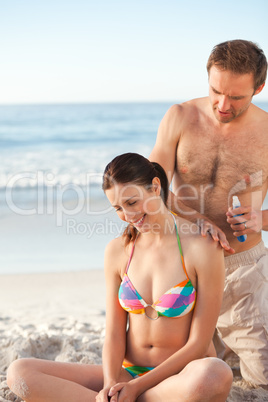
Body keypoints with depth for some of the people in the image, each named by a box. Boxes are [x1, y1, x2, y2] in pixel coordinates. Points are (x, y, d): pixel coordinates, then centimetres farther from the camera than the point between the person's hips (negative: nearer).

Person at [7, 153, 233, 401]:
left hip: (181, 380, -3)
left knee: (216, 375, -42)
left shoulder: (202, 248, -12)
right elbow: (114, 334, 2)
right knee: (20, 373, -14)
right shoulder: (117, 251, 3)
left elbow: (199, 343, -11)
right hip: (128, 374, 3)